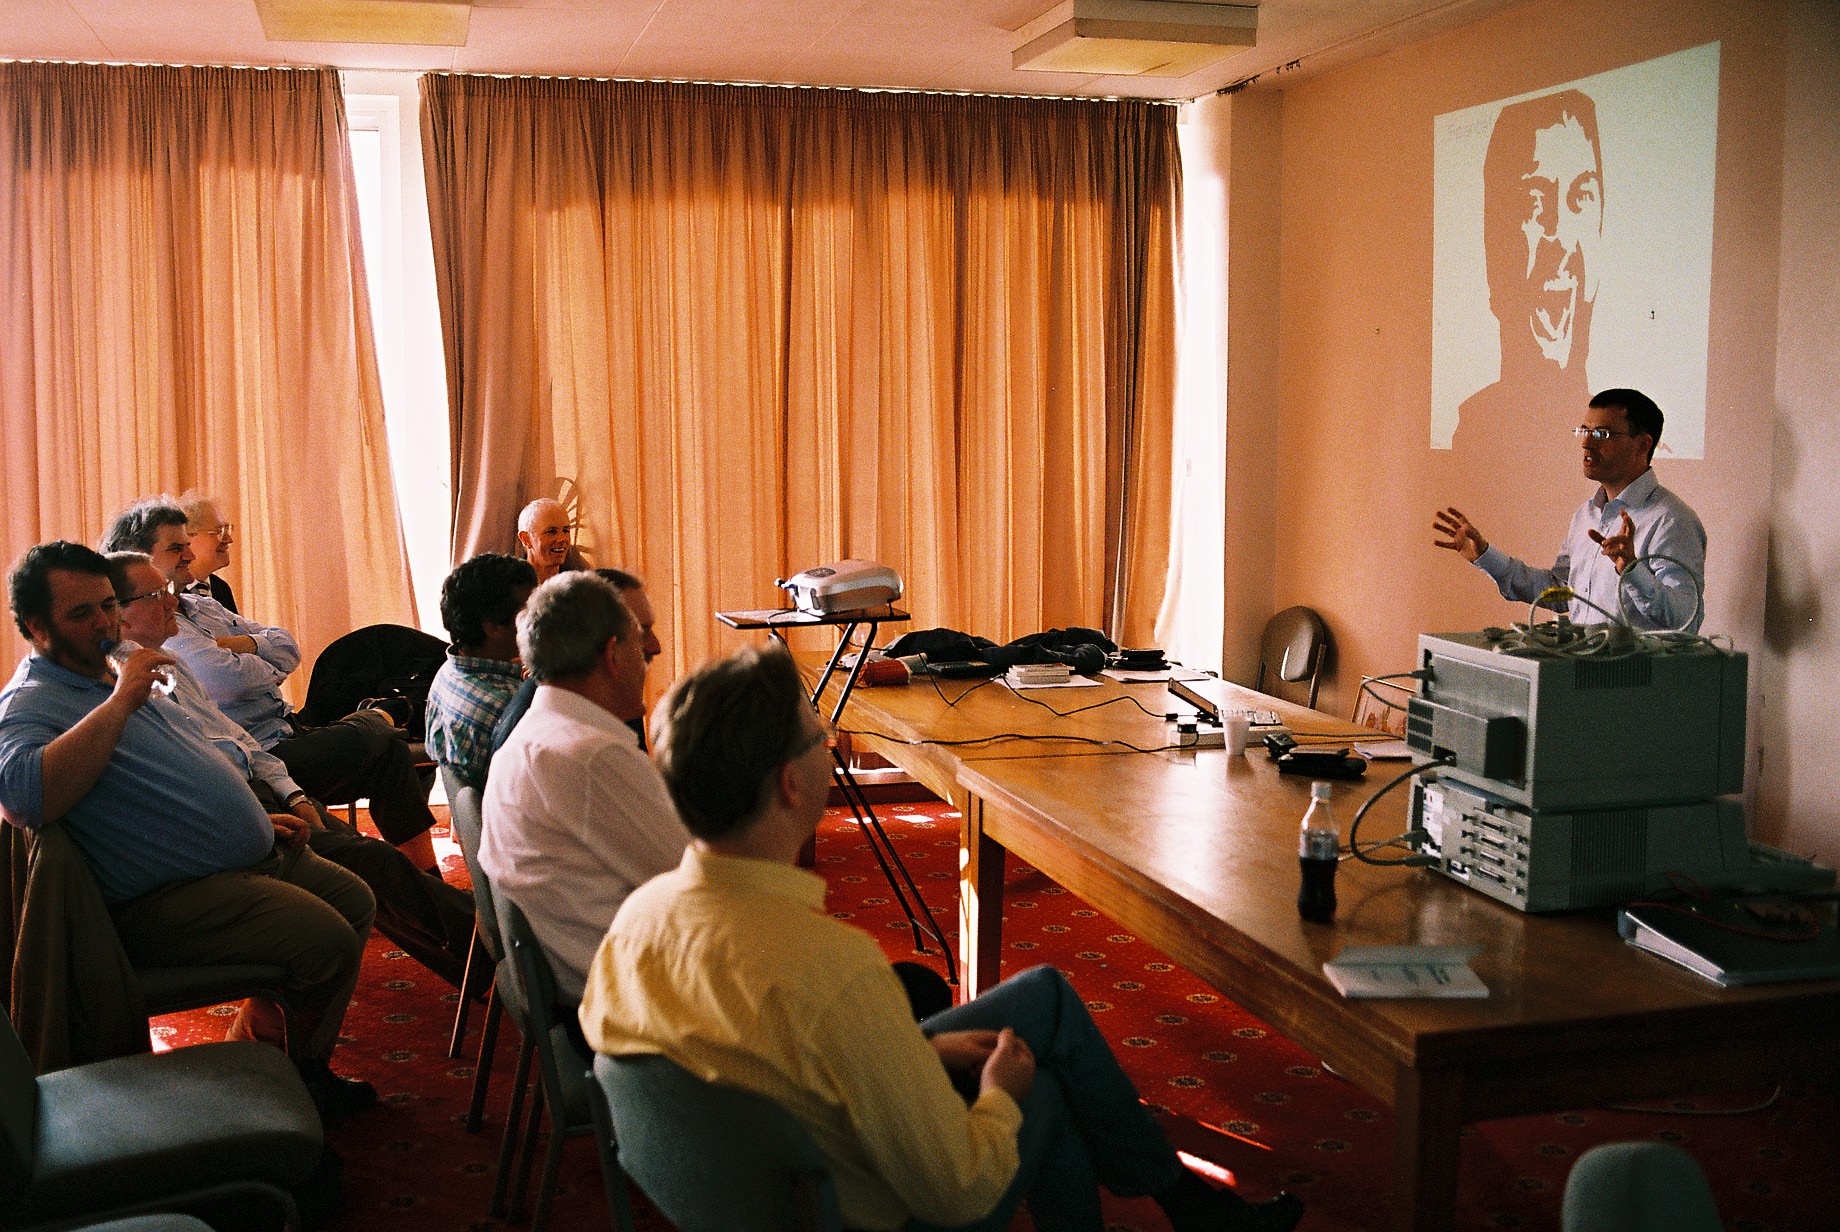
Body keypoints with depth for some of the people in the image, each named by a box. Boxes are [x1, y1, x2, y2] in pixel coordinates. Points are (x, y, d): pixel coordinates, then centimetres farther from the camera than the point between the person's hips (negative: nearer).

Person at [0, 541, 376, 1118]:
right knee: (327, 941, -21)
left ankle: (308, 1066, 20)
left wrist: (258, 817, 18)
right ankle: (292, 1083, 5)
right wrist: (120, 702, -32)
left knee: (355, 902, 13)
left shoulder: (123, 677, 17)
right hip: (174, 897, -10)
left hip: (255, 857, 10)